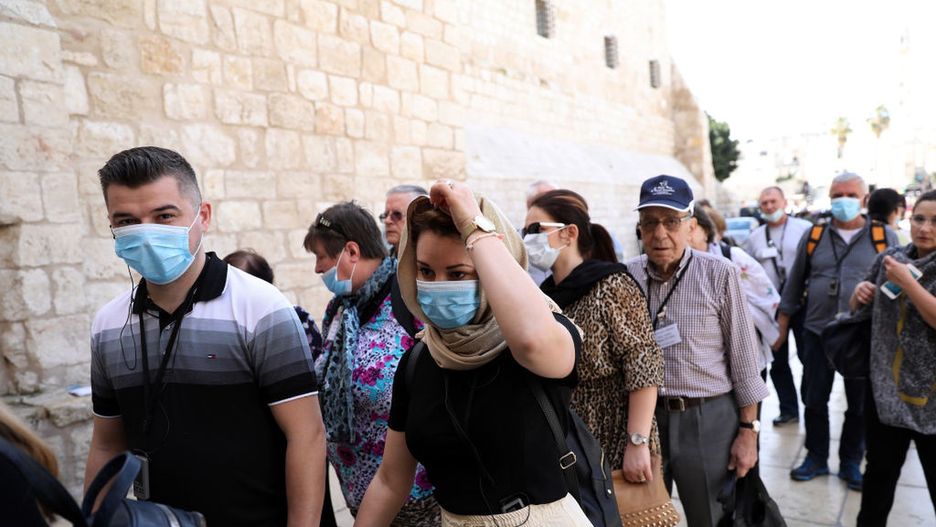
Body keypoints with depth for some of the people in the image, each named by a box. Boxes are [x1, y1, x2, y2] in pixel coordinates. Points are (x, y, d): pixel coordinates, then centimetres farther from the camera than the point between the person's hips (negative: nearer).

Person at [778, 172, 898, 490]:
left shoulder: (884, 237, 0)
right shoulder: (813, 236, 4)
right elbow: (794, 284, 9)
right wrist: (782, 326, 8)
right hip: (817, 332, 1)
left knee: (860, 404, 10)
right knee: (814, 400, 9)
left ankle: (851, 463, 28)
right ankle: (816, 458, 27)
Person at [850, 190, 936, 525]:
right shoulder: (890, 258, 4)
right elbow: (858, 308, 16)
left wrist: (907, 282, -20)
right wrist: (860, 292, -4)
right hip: (885, 389, 4)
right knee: (879, 474, 19)